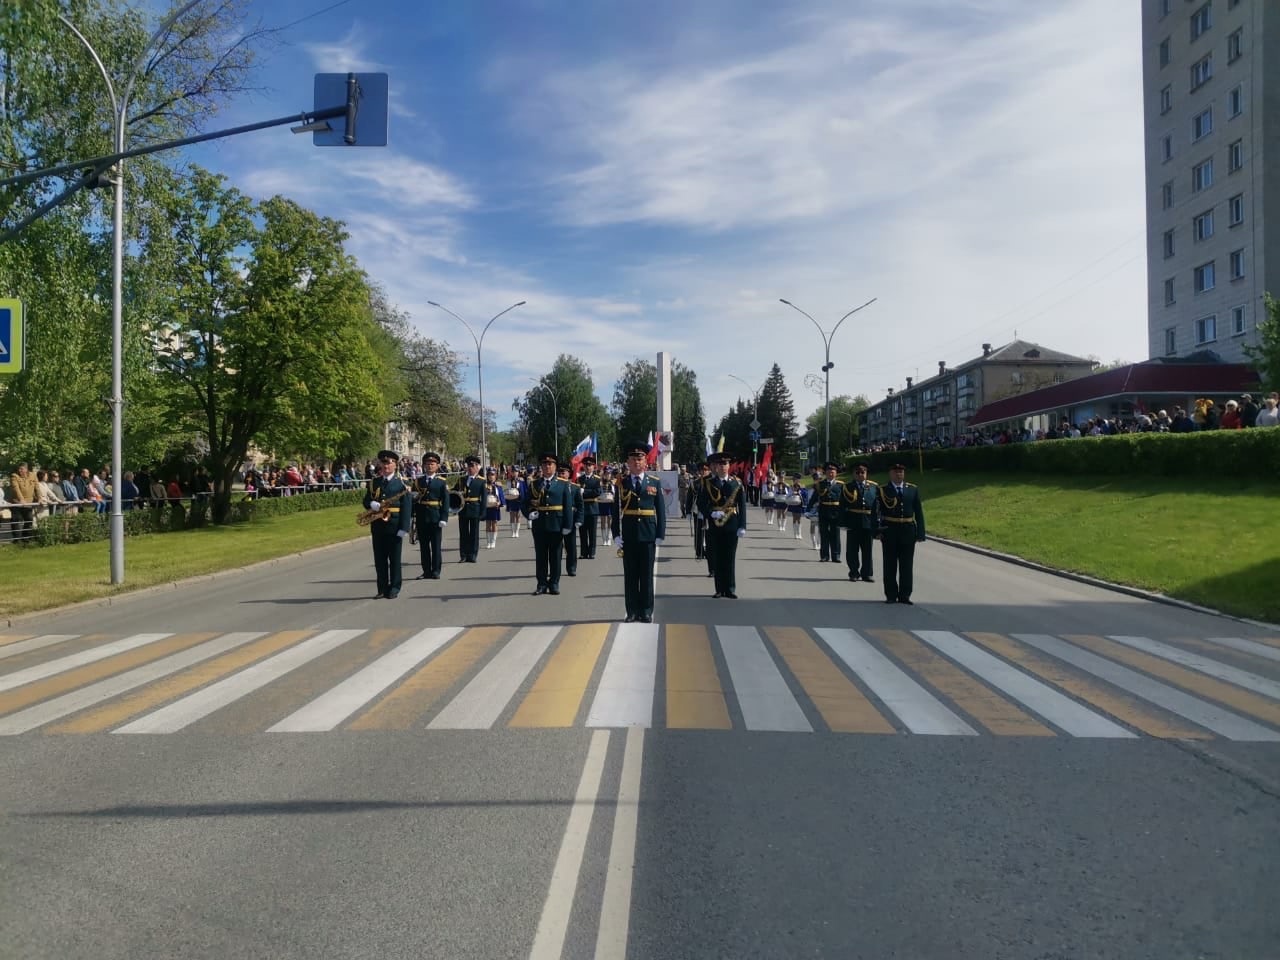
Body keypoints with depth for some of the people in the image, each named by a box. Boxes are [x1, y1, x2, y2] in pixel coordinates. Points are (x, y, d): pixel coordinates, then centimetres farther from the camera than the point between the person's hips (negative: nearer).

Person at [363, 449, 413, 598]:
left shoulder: (402, 483, -1)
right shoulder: (373, 482, 11)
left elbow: (406, 507, -6)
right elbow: (366, 501, 11)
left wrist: (404, 528, -14)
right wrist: (373, 505, -14)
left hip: (394, 525, -4)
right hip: (377, 525, 4)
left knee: (394, 558, 2)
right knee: (379, 558, 7)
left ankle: (394, 588, 8)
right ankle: (382, 589, 13)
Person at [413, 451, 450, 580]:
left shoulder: (442, 482, 1)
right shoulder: (419, 481, 8)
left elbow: (446, 501, -3)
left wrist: (444, 518, -11)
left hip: (435, 517, -3)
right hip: (422, 517, 3)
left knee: (436, 545, 2)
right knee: (423, 545, 7)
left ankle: (436, 571, 7)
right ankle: (426, 571, 13)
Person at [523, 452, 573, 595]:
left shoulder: (563, 485, 4)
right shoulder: (534, 485, 9)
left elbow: (568, 506, 0)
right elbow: (525, 505, 10)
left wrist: (567, 525, -8)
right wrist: (529, 514, -11)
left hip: (556, 526, -1)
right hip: (539, 526, 1)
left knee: (555, 556, 5)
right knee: (540, 556, 5)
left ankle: (554, 584, 13)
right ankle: (542, 584, 11)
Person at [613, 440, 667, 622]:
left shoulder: (655, 483, 5)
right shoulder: (621, 483, 4)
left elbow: (661, 510, 3)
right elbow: (616, 510, 2)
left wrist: (660, 535, -3)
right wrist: (616, 534, -5)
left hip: (648, 534, 0)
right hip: (628, 535, 0)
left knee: (647, 574, 5)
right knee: (630, 575, 5)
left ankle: (646, 612, 12)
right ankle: (632, 611, 11)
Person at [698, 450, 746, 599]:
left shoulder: (736, 483, 3)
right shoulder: (707, 483, 3)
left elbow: (742, 506, 2)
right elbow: (701, 504, 2)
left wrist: (742, 526, -5)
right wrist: (711, 513, -16)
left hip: (731, 526, 0)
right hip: (715, 526, 0)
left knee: (730, 558, 2)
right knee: (717, 559, 5)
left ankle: (730, 589, 10)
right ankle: (720, 589, 12)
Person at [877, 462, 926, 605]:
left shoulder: (913, 489, 6)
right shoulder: (883, 490, -1)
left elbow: (919, 512, 6)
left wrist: (920, 533, 0)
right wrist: (876, 530, -15)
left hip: (908, 532, 2)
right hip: (889, 531, -2)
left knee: (907, 565, 6)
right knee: (890, 565, 5)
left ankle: (904, 595, 15)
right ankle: (891, 595, 14)